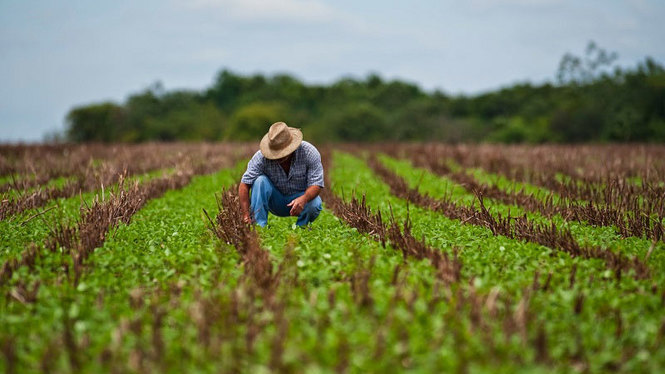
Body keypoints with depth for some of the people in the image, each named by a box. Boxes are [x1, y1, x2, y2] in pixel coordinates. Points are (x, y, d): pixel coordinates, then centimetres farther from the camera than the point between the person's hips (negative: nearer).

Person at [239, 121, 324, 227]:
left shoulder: (309, 152, -22)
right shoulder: (261, 156, -22)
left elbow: (316, 184, -23)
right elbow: (244, 184, -24)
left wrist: (303, 199, -46)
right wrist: (246, 216, -34)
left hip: (301, 196, -1)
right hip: (275, 201, 1)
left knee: (314, 204, -33)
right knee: (260, 180, -27)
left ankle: (301, 226, -2)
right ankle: (258, 225, -25)